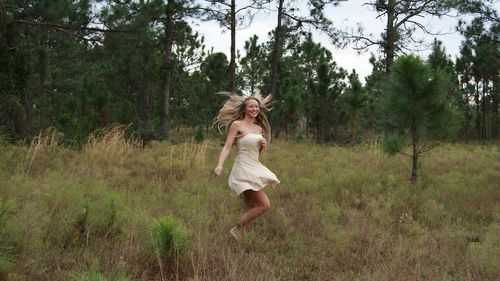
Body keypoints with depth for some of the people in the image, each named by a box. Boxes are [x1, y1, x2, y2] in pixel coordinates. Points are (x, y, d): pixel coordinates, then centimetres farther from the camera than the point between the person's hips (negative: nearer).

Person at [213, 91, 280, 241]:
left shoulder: (259, 128, 14)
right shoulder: (237, 124, -6)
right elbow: (227, 147, -12)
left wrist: (264, 145, -2)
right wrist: (219, 165, -26)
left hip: (255, 169, 8)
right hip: (243, 169, -8)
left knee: (250, 209, 10)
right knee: (264, 204, -13)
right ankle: (236, 229, -3)